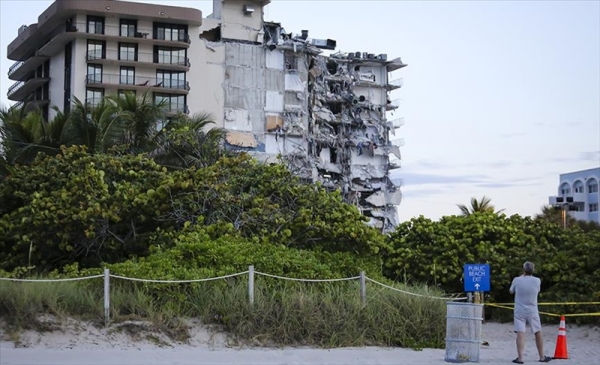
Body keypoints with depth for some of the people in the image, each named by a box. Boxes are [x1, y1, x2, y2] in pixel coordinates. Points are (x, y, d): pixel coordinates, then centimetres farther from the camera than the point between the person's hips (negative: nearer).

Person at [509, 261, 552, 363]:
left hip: (520, 311, -1)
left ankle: (520, 358, -17)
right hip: (532, 311, 1)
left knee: (520, 333, -8)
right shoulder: (537, 281, -6)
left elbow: (511, 291, 9)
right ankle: (542, 357, 23)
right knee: (538, 333, 14)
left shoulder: (517, 280, -9)